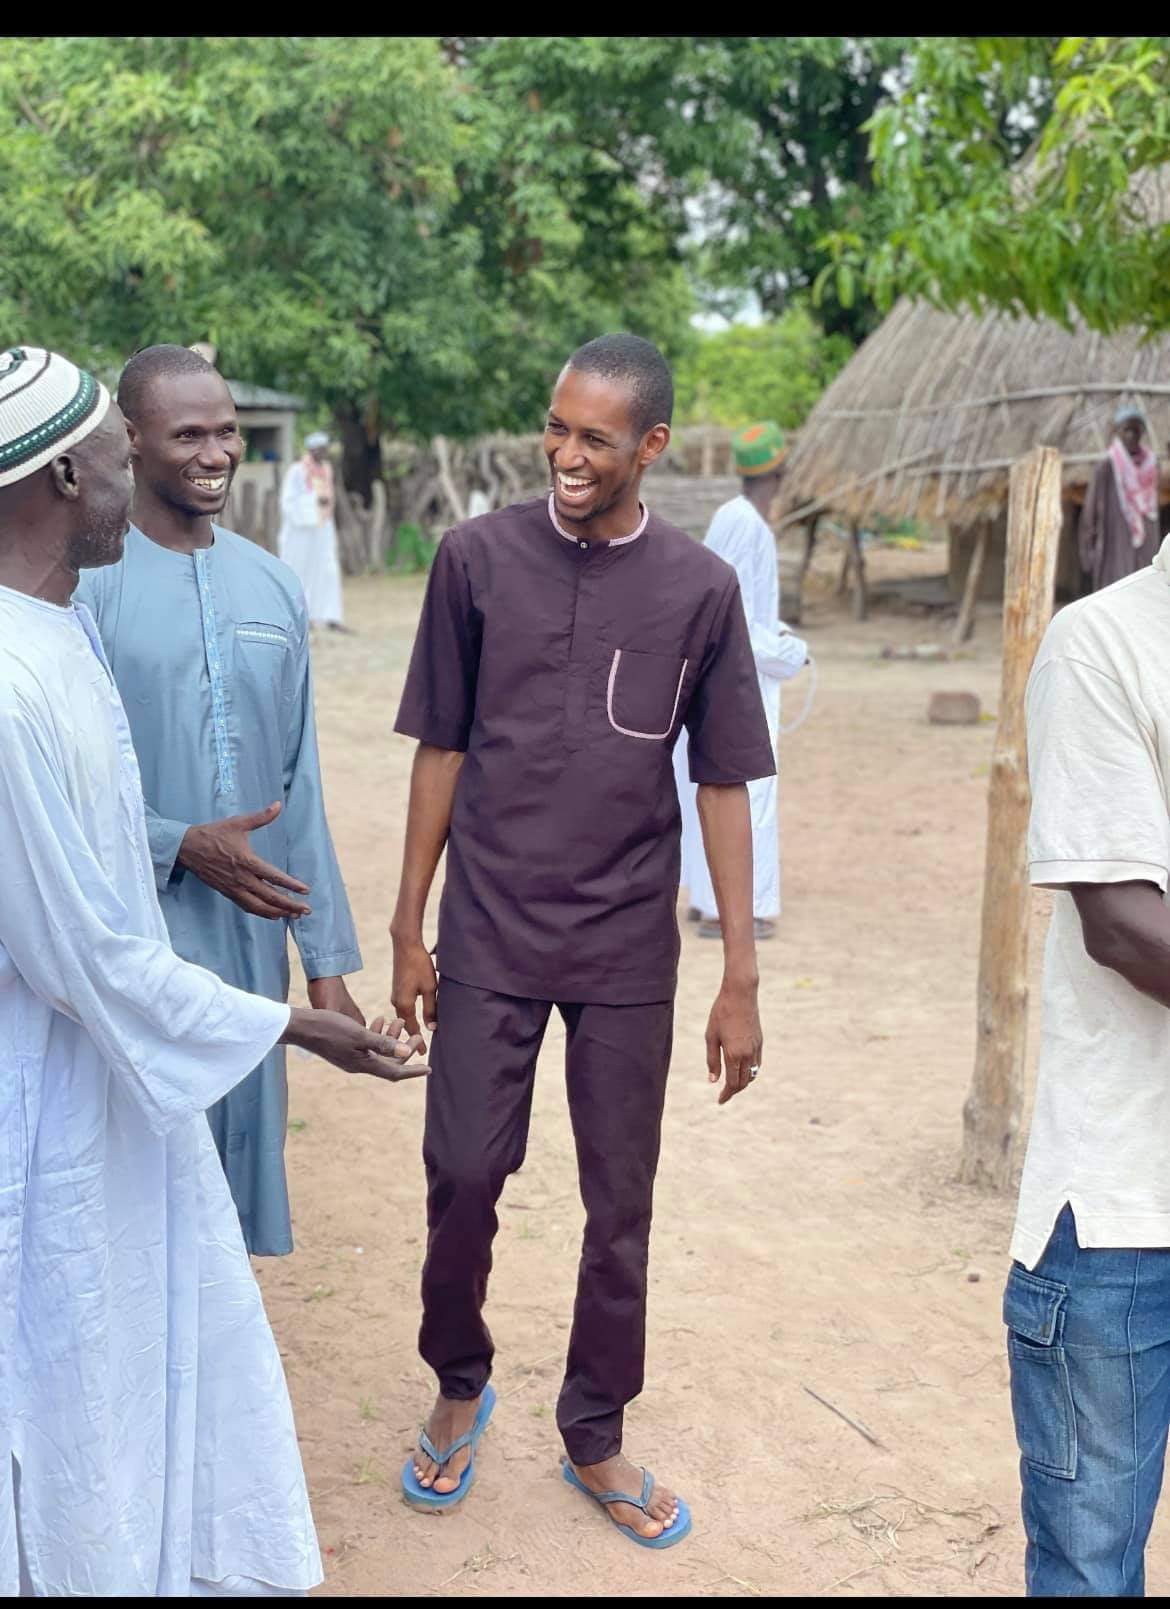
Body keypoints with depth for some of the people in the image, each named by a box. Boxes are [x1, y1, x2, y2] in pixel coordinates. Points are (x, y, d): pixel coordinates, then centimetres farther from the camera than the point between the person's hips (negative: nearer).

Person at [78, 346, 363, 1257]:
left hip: (254, 938, 5)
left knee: (241, 1148, 14)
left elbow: (301, 789, 9)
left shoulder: (274, 588, 7)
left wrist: (328, 961, 9)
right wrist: (182, 848, -21)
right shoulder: (86, 586, -10)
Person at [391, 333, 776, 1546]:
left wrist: (740, 979, -1)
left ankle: (594, 1436, 28)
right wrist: (407, 929, 3)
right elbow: (441, 750, 3)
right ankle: (459, 1385, 31)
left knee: (620, 1204, 8)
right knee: (463, 1175, 2)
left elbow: (723, 784, 0)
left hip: (628, 948, 1)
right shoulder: (477, 557, -3)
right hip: (489, 938, 0)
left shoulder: (699, 589, -3)